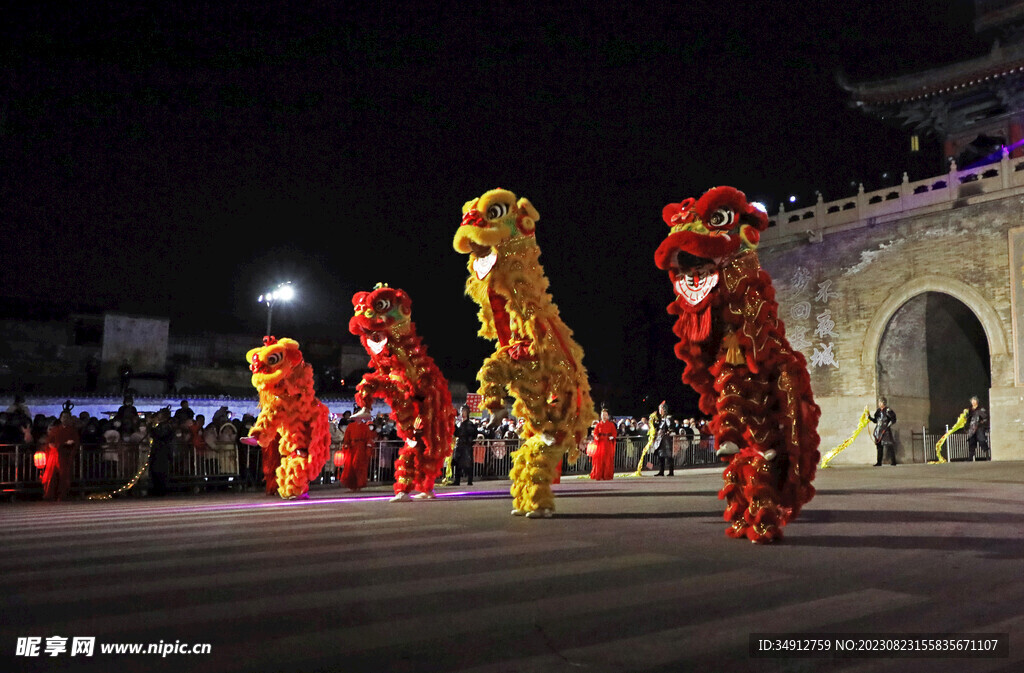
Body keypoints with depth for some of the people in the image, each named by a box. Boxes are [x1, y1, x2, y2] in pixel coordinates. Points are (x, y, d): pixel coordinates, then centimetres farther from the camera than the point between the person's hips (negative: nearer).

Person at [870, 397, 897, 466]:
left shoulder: (888, 410, -7)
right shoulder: (878, 411, 14)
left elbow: (893, 419, -8)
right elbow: (875, 420, 19)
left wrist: (888, 425, -15)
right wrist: (869, 417, 8)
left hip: (886, 431, -7)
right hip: (879, 431, 7)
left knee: (889, 446, -7)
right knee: (879, 447, 7)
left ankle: (893, 462, -2)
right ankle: (879, 462, 11)